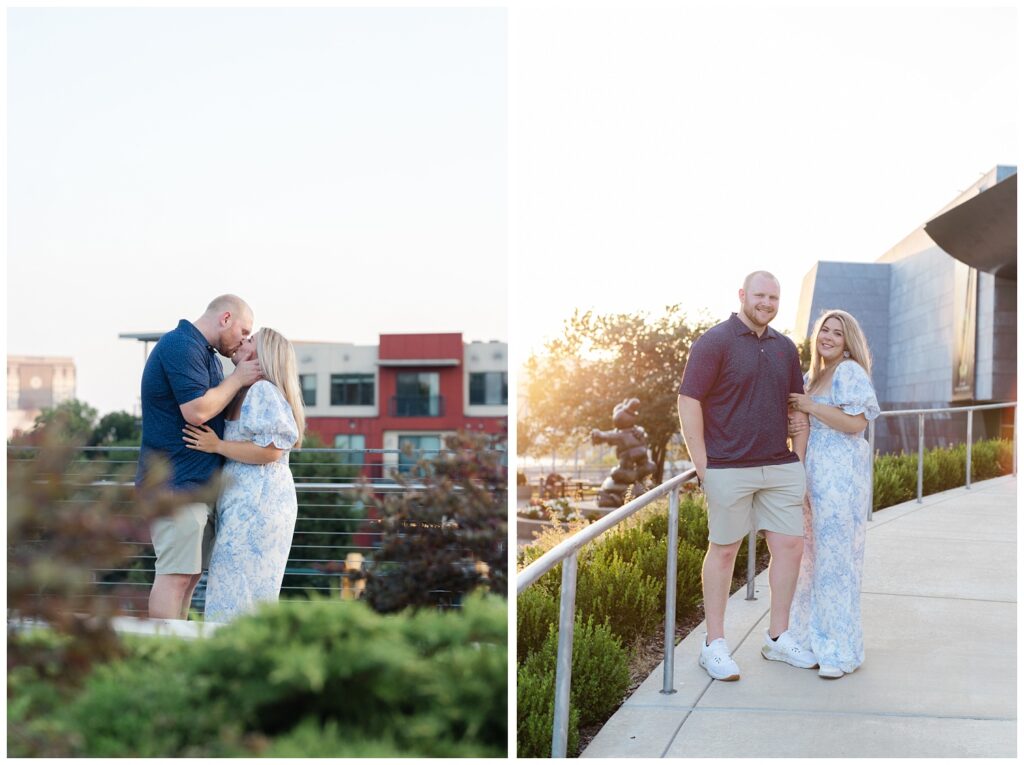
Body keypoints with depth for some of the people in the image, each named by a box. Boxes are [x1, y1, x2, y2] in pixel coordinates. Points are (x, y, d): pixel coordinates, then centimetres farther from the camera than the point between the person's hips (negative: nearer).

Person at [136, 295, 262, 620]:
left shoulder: (203, 352, 20)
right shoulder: (181, 346, -14)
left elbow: (219, 408, 23)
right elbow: (197, 410, -21)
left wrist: (241, 380, 8)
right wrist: (237, 379, -11)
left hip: (198, 482, 11)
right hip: (176, 483, -11)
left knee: (189, 574, 13)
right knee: (176, 574, -10)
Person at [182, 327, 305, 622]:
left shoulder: (263, 391, -12)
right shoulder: (244, 393, 19)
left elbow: (270, 450, -20)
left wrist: (217, 446, -16)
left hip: (257, 504, -10)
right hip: (244, 504, 10)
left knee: (238, 588, -9)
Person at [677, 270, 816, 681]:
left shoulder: (785, 348, 12)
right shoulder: (715, 342, -7)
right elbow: (688, 402, -10)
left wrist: (798, 457, 9)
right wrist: (702, 466, -13)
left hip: (781, 468, 6)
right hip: (729, 469, -6)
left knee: (790, 545, 6)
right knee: (723, 550, 3)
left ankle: (778, 638, 20)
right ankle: (714, 645, 13)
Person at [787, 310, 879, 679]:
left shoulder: (850, 371, -8)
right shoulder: (812, 376, 17)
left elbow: (855, 422, -18)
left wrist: (811, 407, -14)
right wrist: (795, 425, 2)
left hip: (841, 475, -9)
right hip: (813, 474, 9)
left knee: (836, 557, -6)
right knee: (811, 554, 12)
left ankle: (841, 650, 1)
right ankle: (815, 635, 23)